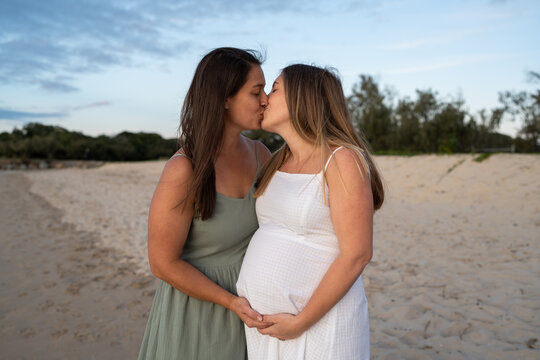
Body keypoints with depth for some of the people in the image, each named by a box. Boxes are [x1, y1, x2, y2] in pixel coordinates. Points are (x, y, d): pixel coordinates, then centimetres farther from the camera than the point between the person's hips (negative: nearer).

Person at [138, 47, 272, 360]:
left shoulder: (260, 154, -7)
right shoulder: (183, 171, -28)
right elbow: (162, 263, -21)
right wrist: (232, 303, -22)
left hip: (247, 302, 6)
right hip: (197, 305, -6)